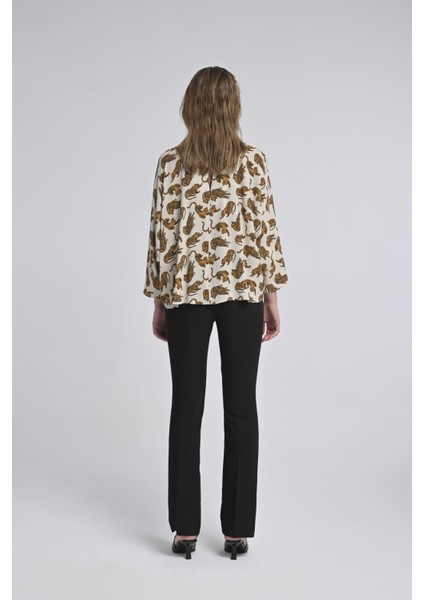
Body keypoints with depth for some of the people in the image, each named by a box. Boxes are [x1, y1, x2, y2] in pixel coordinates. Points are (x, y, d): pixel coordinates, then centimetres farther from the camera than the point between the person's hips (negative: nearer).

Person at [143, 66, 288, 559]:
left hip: (186, 292, 0)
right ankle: (237, 529, 12)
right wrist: (271, 297, 4)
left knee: (187, 408, 8)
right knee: (240, 408, 6)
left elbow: (162, 236, -2)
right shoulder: (253, 160, -3)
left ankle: (185, 528, 13)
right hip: (243, 292, 0)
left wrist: (159, 303, 6)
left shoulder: (171, 163, -3)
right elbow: (266, 231, -4)